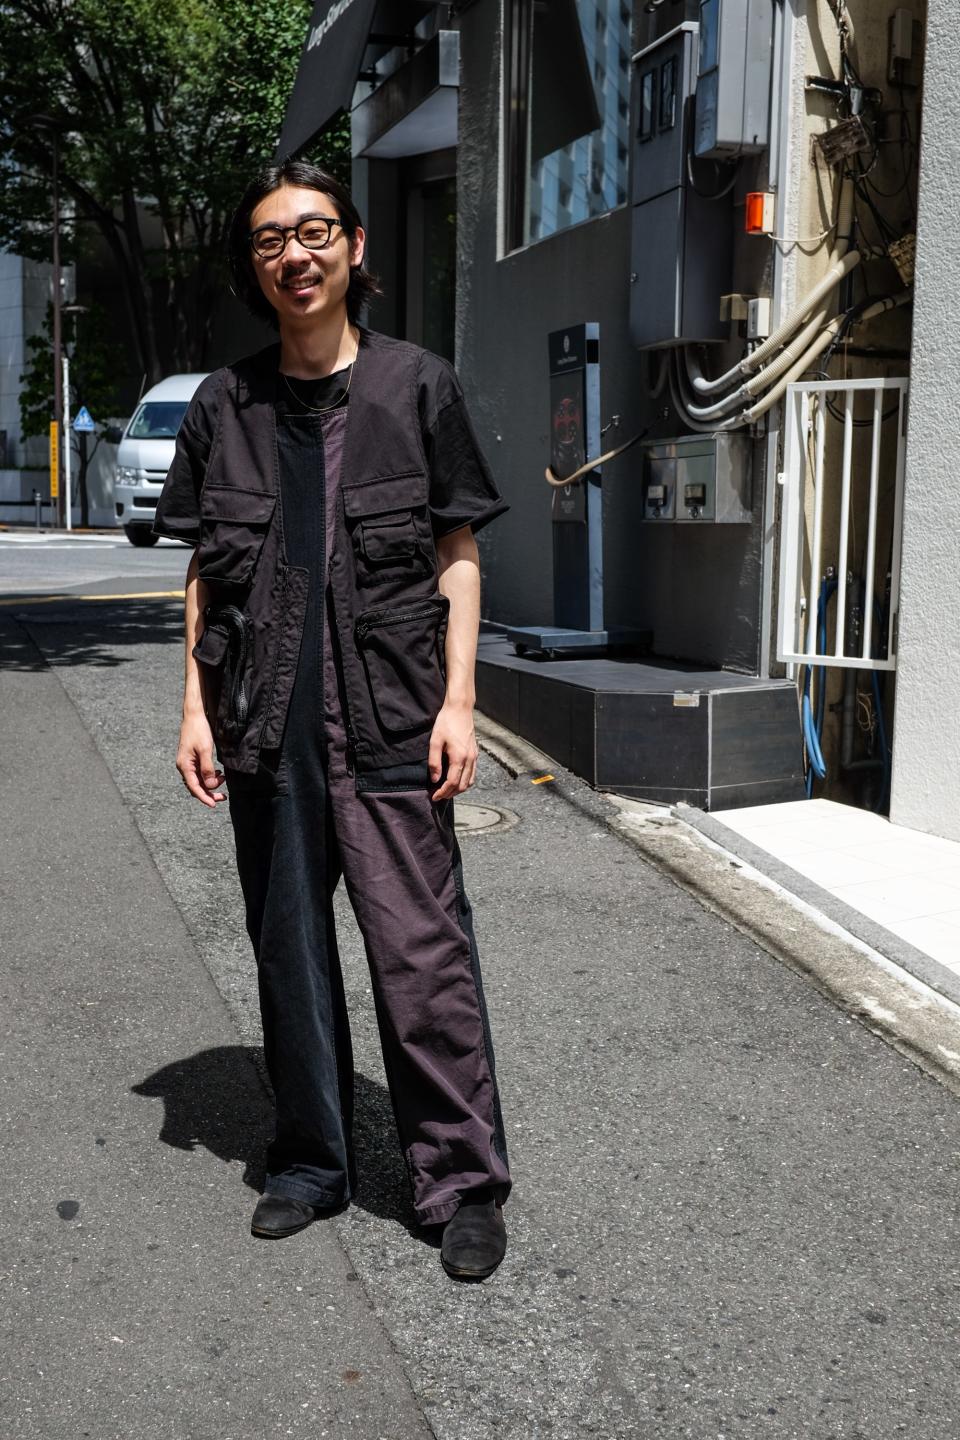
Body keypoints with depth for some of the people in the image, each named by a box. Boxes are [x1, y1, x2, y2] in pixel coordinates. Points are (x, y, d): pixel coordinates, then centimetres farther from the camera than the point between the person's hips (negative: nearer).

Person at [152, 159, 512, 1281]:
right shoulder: (226, 405, 9)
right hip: (264, 723, 3)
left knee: (422, 948, -3)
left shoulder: (418, 386, 2)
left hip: (390, 721, -3)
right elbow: (203, 569, 12)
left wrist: (457, 701, -4)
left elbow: (458, 556, 3)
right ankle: (310, 1163, 28)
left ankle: (463, 1181, 11)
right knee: (288, 947, 12)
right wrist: (197, 706, 6)